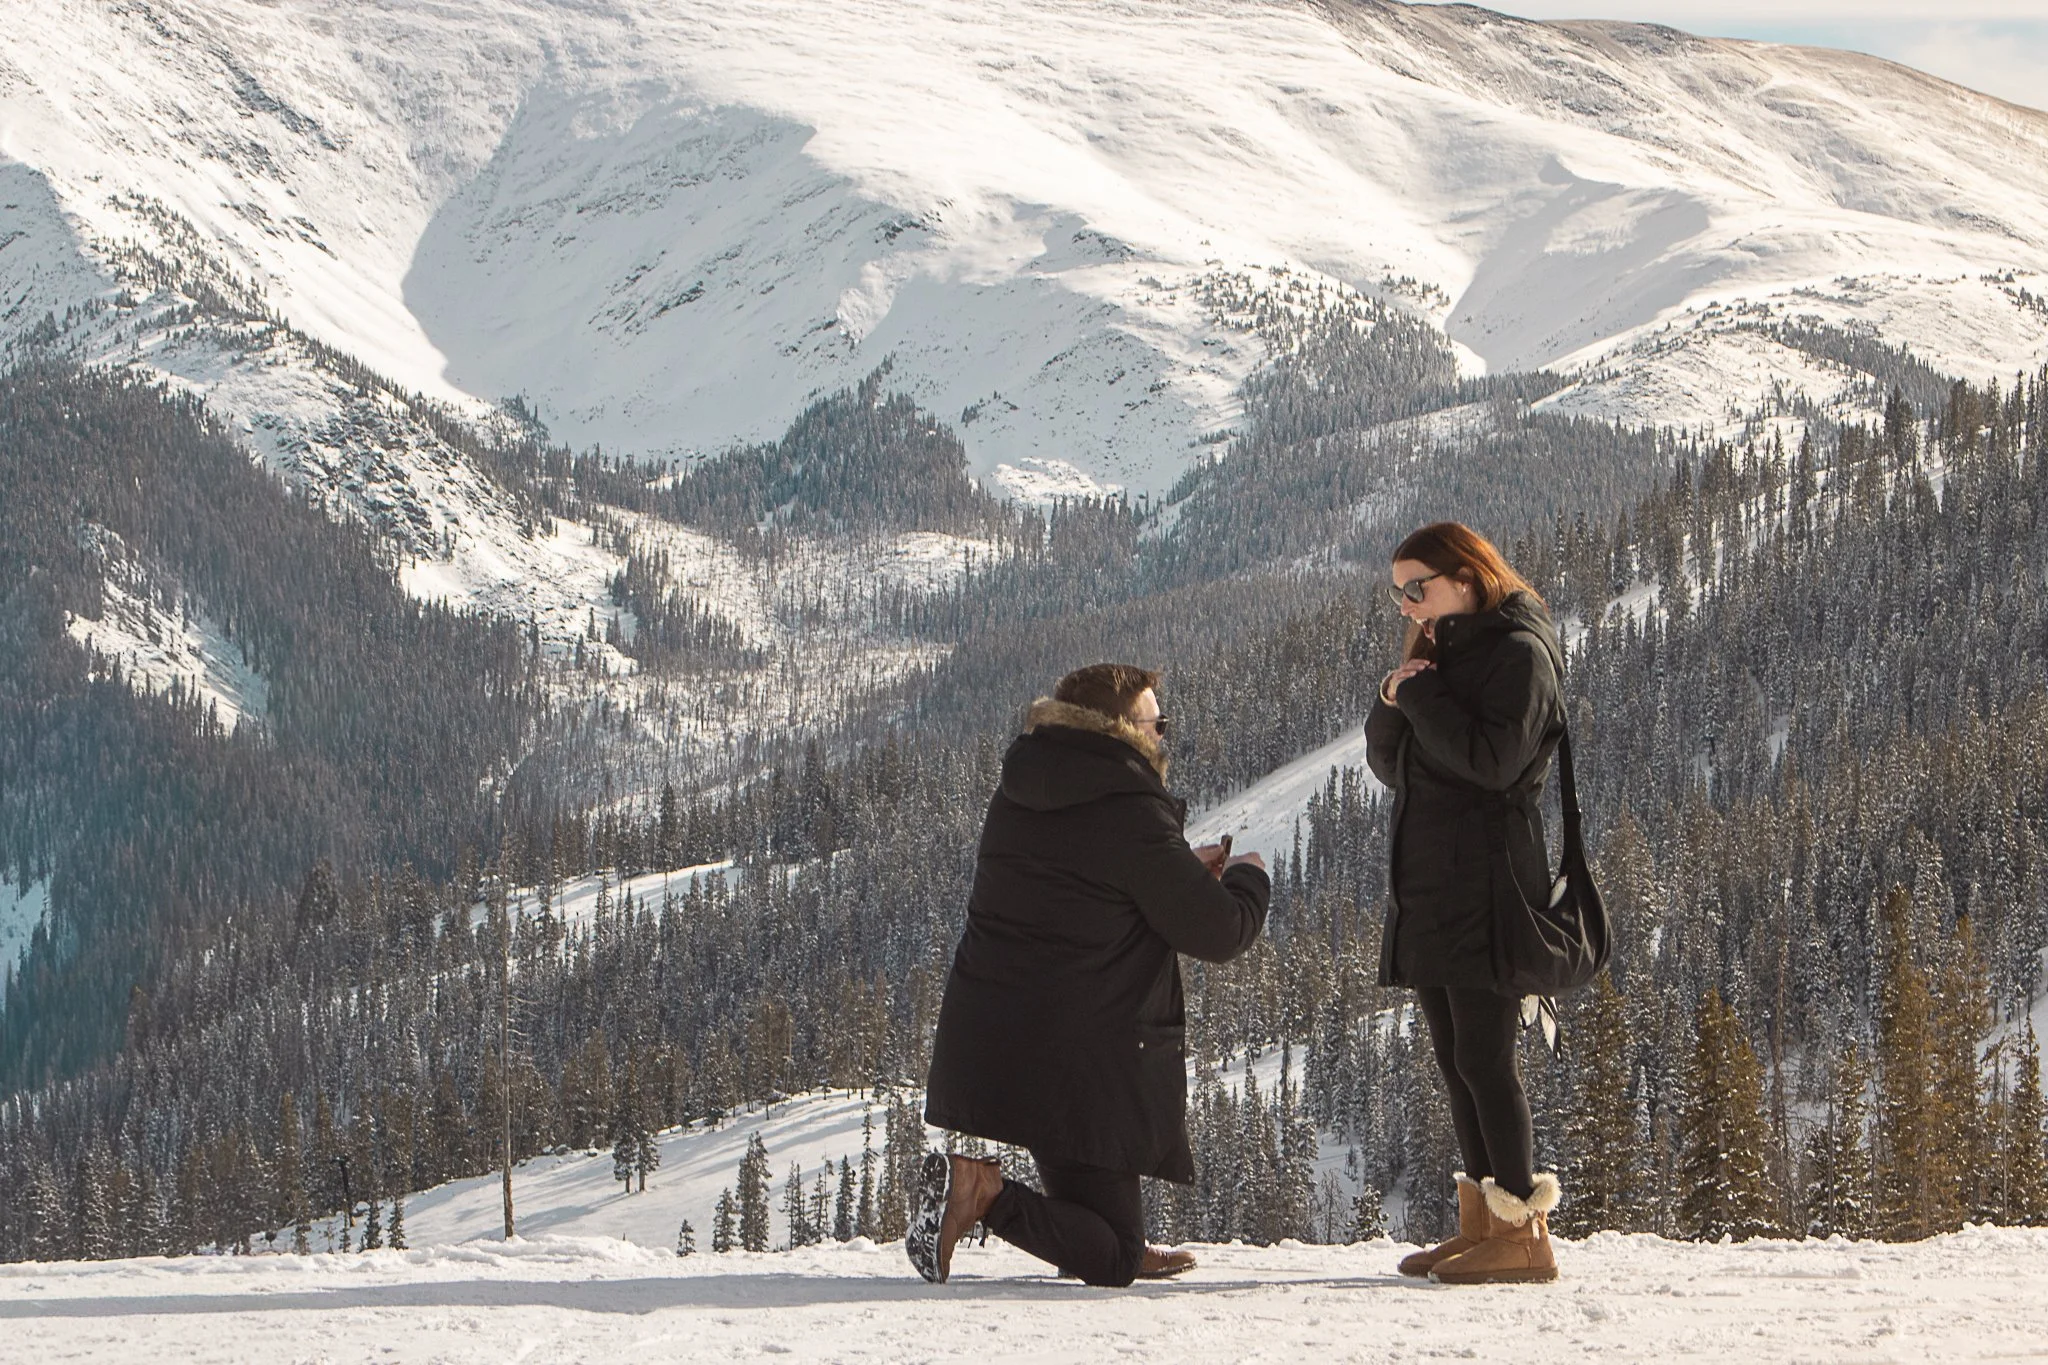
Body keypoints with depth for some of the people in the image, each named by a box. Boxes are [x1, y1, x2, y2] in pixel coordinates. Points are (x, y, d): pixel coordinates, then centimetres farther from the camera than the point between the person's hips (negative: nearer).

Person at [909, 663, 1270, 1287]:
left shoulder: (1017, 795, 8)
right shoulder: (1133, 816, -15)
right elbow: (1218, 934, -9)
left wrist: (1183, 868, 25)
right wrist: (1247, 879, 12)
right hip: (1077, 1065, -8)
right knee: (1111, 1263, -1)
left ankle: (1124, 1250, 28)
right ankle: (982, 1191, -20)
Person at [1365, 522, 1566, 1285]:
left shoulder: (1518, 652, -7)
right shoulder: (1443, 655, 20)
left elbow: (1492, 761, -20)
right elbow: (1390, 767, 17)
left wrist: (1422, 694, -12)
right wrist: (1393, 703, -2)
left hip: (1486, 891, -9)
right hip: (1428, 886, 9)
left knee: (1484, 1058, -12)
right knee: (1456, 1063, 9)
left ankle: (1524, 1234, -10)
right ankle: (1483, 1223, 12)